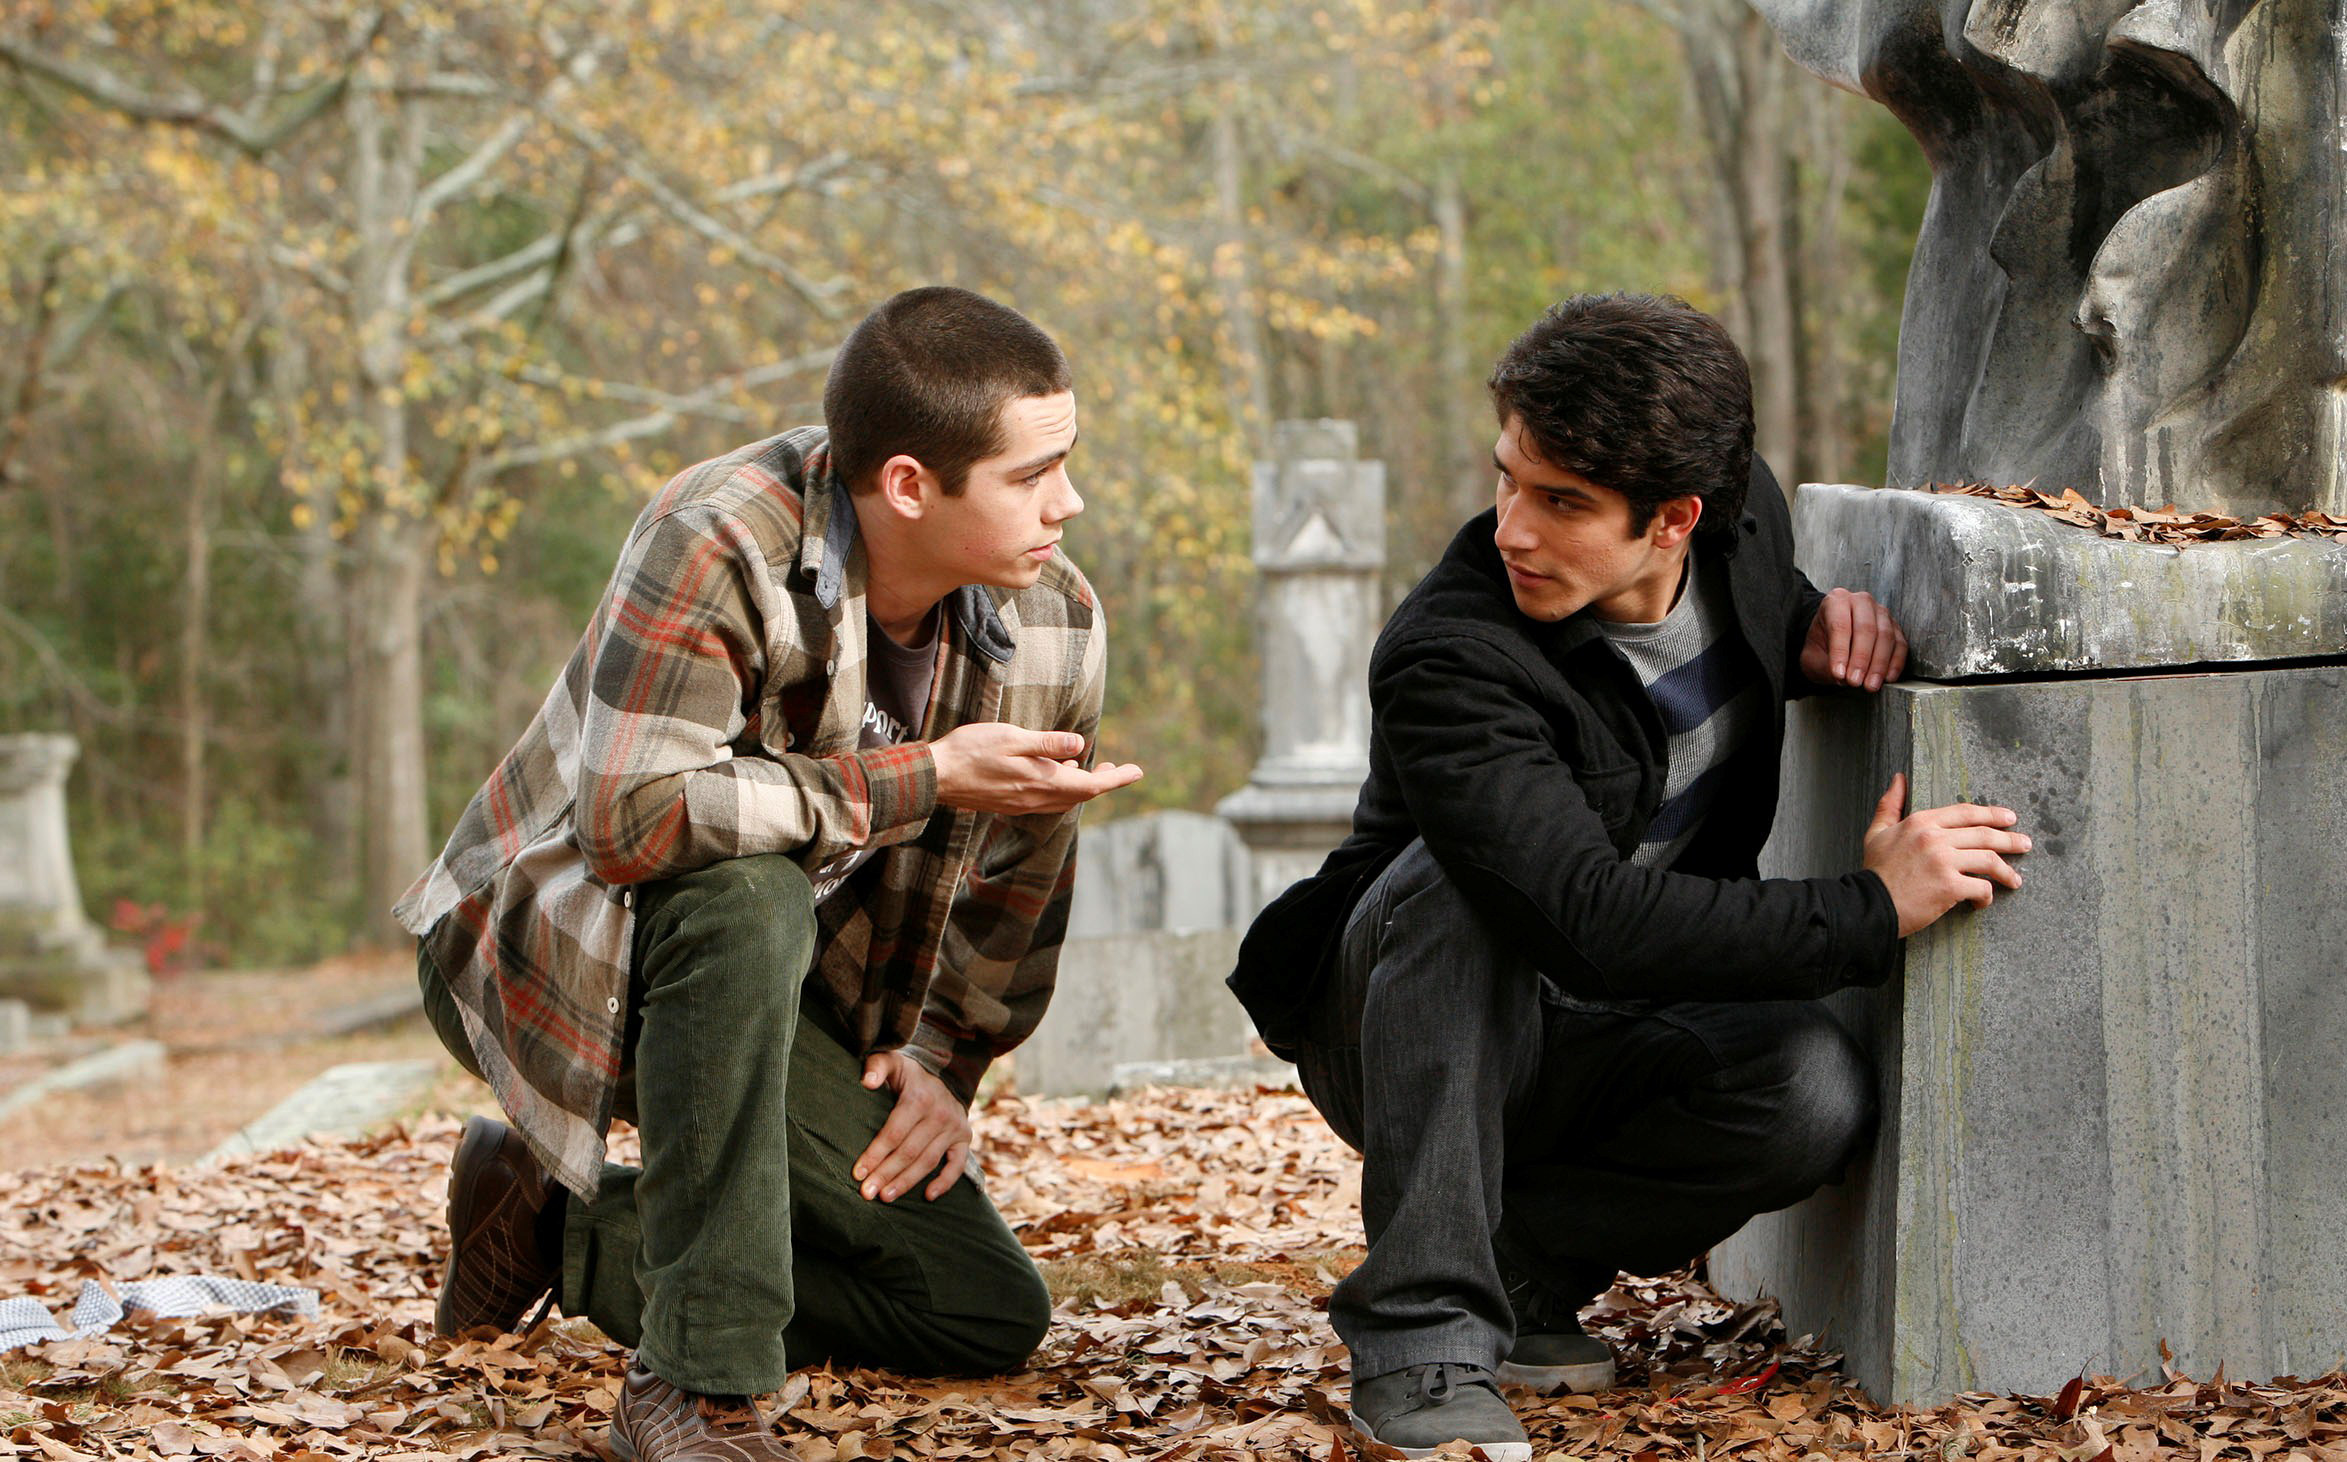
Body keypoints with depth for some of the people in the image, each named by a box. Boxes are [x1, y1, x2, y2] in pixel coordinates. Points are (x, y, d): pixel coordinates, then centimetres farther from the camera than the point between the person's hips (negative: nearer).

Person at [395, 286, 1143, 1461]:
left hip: (774, 986, 6)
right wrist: (921, 780, -37)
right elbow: (631, 816, -38)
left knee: (991, 1313, -3)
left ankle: (560, 1227, 10)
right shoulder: (718, 549, -29)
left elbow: (1015, 876, 7)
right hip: (558, 943, -6)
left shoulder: (1055, 624, -10)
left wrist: (943, 1061, -2)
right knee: (749, 897, -41)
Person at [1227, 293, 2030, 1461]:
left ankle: (1515, 1263, -5)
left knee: (1815, 1092, -27)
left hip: (1582, 1052, 4)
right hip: (1397, 1043, -4)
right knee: (1463, 874, -37)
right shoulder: (1445, 663, -30)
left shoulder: (1746, 514, -9)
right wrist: (1869, 913, -35)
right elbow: (1595, 924, -39)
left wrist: (1814, 626, -7)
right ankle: (1420, 1326, -33)